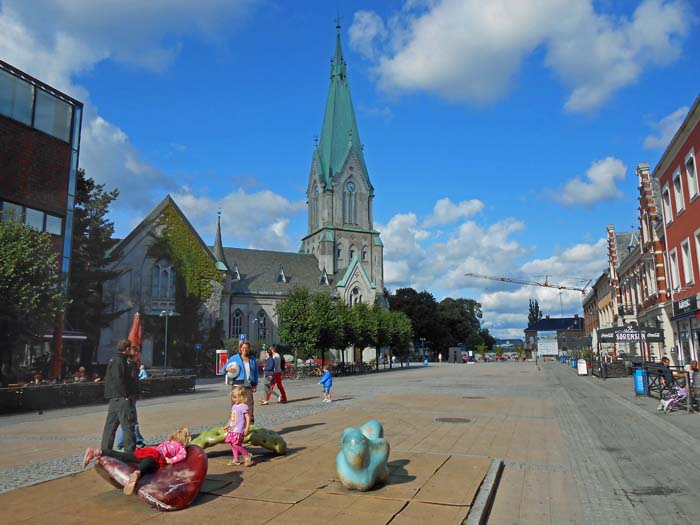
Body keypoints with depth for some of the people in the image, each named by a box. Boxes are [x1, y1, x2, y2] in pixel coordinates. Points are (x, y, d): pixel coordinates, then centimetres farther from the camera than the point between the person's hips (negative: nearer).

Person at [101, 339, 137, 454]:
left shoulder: (113, 360, 16)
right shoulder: (119, 361, -15)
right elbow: (119, 380, -21)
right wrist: (127, 395, -17)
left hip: (114, 398, 10)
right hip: (121, 398, -10)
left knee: (110, 425, 14)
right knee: (128, 426, -4)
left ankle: (104, 450, 20)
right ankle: (130, 451, 0)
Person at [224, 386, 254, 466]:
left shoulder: (243, 406, -13)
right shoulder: (234, 406, 13)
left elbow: (248, 417, -16)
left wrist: (247, 428, -22)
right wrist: (227, 426, 26)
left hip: (239, 430, -9)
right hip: (233, 429, 9)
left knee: (235, 444, -14)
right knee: (233, 444, 10)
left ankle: (247, 455, 1)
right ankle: (236, 459, 20)